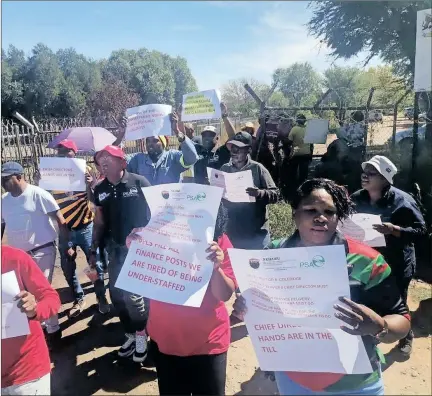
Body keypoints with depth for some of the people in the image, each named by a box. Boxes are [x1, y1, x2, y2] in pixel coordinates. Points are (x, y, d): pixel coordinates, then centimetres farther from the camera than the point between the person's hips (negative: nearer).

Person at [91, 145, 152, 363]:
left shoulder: (139, 182, -12)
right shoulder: (100, 189, 3)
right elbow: (99, 221, 11)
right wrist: (94, 249, 11)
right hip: (115, 247, 6)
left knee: (132, 292, -8)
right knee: (116, 293, 10)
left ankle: (141, 334, 18)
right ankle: (130, 334, 31)